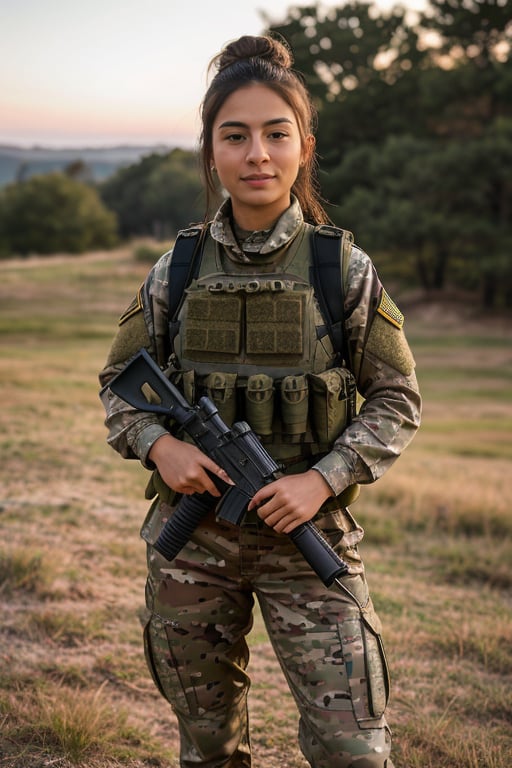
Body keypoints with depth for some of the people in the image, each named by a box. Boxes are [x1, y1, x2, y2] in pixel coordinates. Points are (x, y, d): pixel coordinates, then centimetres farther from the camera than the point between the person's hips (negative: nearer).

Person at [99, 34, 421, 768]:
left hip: (308, 534, -2)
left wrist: (325, 480, -14)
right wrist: (158, 444, -11)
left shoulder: (345, 269, -5)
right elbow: (118, 384, 9)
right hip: (190, 538, 2)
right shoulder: (175, 272, -1)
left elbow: (398, 400, -1)